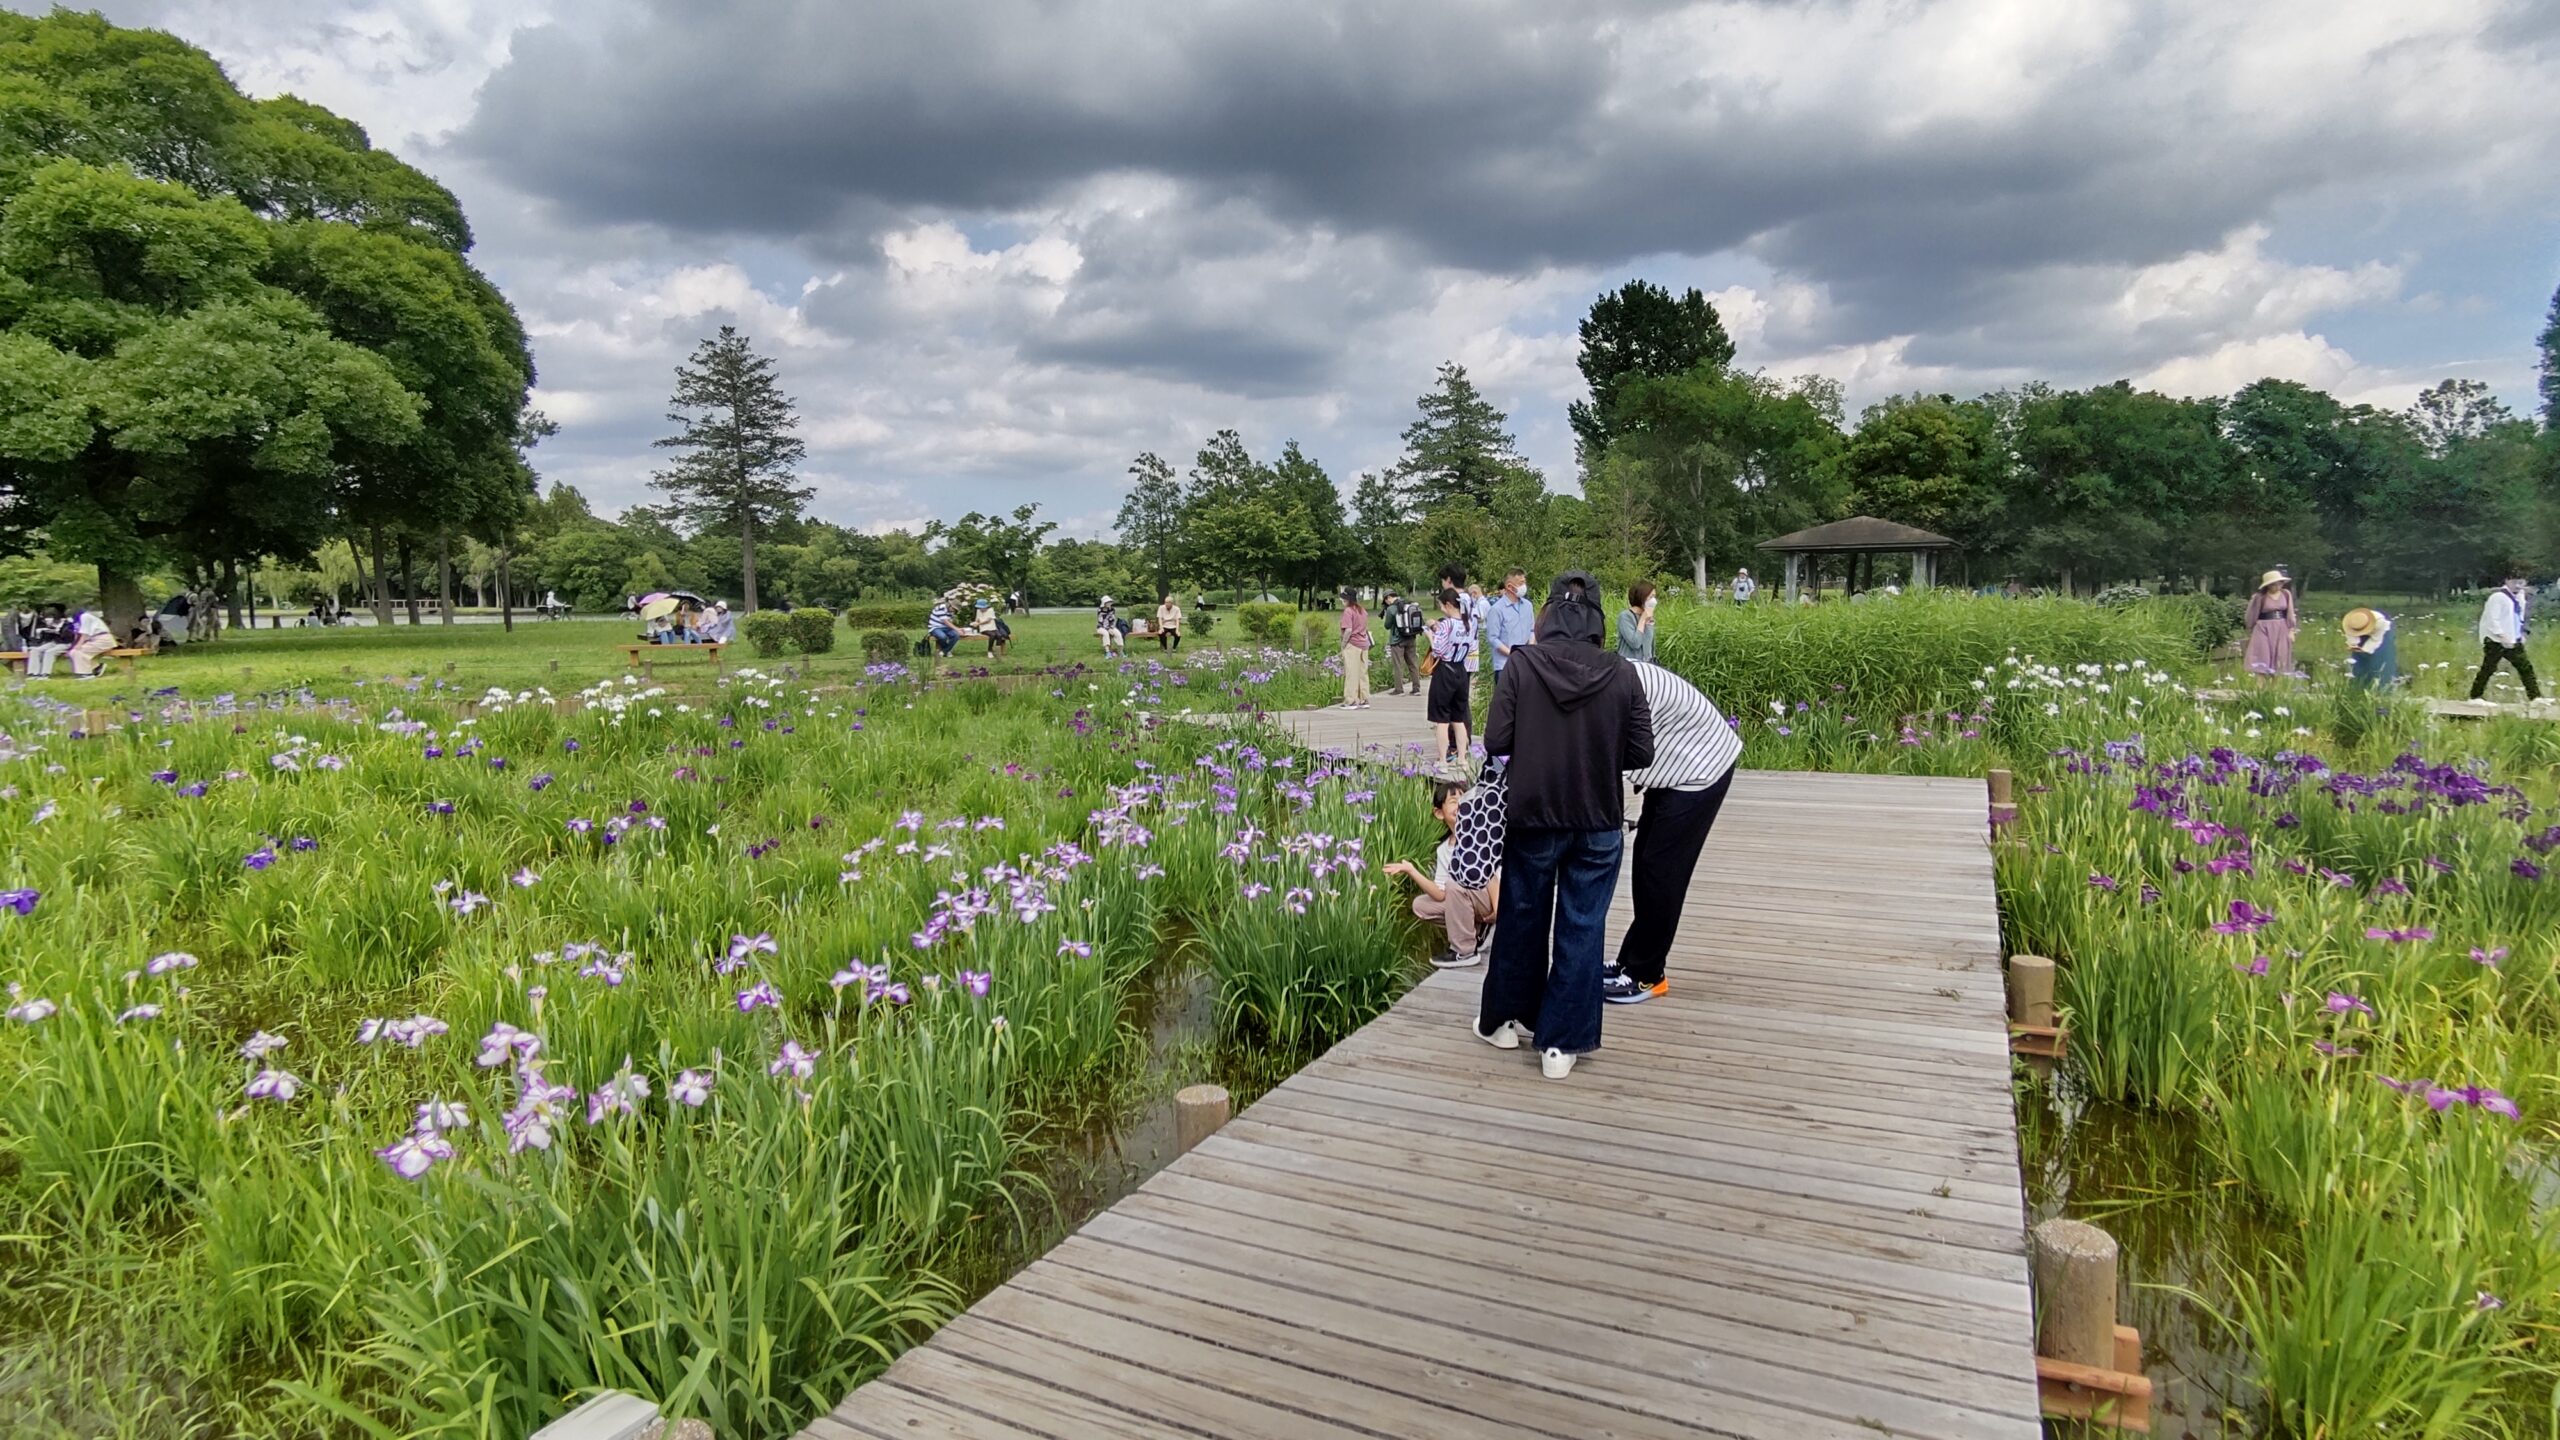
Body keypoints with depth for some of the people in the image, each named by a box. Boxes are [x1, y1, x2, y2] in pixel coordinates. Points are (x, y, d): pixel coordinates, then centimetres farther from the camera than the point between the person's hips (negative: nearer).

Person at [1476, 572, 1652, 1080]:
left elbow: (1495, 741, -11)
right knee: (1582, 928, 10)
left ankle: (1506, 1019, 32)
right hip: (1598, 823, 0)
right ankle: (1561, 1042, 13)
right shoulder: (1623, 674, -7)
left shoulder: (1522, 664, -11)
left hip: (1533, 817, 0)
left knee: (1523, 919, 17)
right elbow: (1641, 753, -4)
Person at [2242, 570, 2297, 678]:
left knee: (2280, 659, 7)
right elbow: (2252, 616, 0)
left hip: (2281, 630, 4)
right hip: (2264, 629, -4)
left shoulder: (2286, 594, 2)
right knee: (2262, 656, -9)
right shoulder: (2260, 597, -9)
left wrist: (2291, 630, 2)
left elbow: (2290, 613, 6)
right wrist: (2250, 632, 3)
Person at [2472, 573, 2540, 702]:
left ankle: (2535, 697, 12)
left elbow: (2519, 619, 24)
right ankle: (2475, 697, 4)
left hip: (2513, 641, 8)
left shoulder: (2520, 596, 12)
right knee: (2488, 669, -4)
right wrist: (2502, 636, -22)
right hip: (2495, 641, -8)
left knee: (2526, 667, 8)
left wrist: (2521, 635, 14)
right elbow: (2491, 619, -19)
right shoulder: (2498, 596, -15)